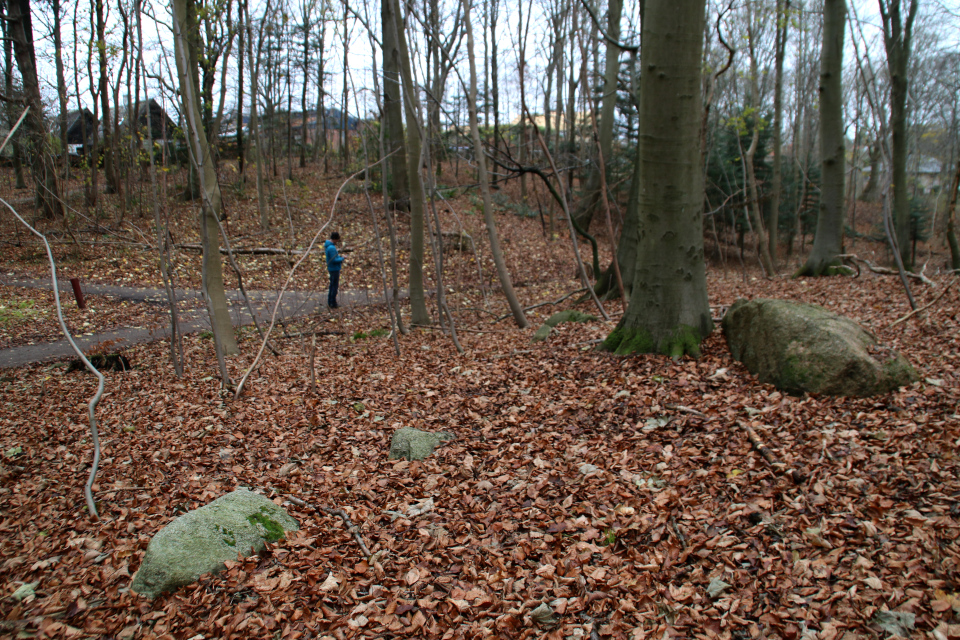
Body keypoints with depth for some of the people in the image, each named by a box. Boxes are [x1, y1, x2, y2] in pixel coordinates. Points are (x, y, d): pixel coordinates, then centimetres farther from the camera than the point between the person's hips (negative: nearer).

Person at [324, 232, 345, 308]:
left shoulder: (327, 245, 6)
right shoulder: (332, 248, -25)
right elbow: (334, 260, -24)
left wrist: (338, 256, 6)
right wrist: (342, 258, -10)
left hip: (331, 268, 10)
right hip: (335, 269, -10)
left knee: (332, 285, 17)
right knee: (335, 286, -1)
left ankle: (330, 302, 25)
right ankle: (333, 303, 5)